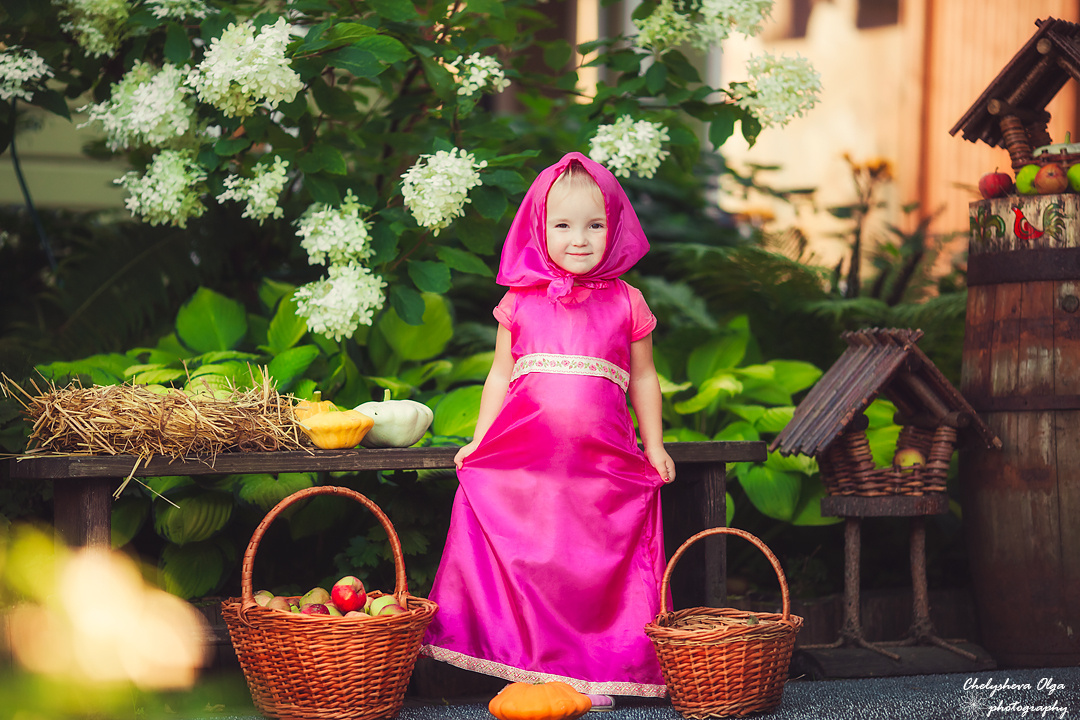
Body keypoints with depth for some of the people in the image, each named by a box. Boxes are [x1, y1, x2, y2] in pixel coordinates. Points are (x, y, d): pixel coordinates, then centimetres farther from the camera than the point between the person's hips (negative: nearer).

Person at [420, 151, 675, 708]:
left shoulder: (626, 304, 7)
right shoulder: (521, 302, 8)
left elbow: (643, 378, 14)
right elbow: (501, 375, 14)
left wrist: (654, 447, 9)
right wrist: (479, 442, 8)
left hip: (603, 462, 0)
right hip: (524, 458, 1)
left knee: (596, 568, -1)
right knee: (525, 563, -3)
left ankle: (594, 672, 6)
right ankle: (530, 666, 6)